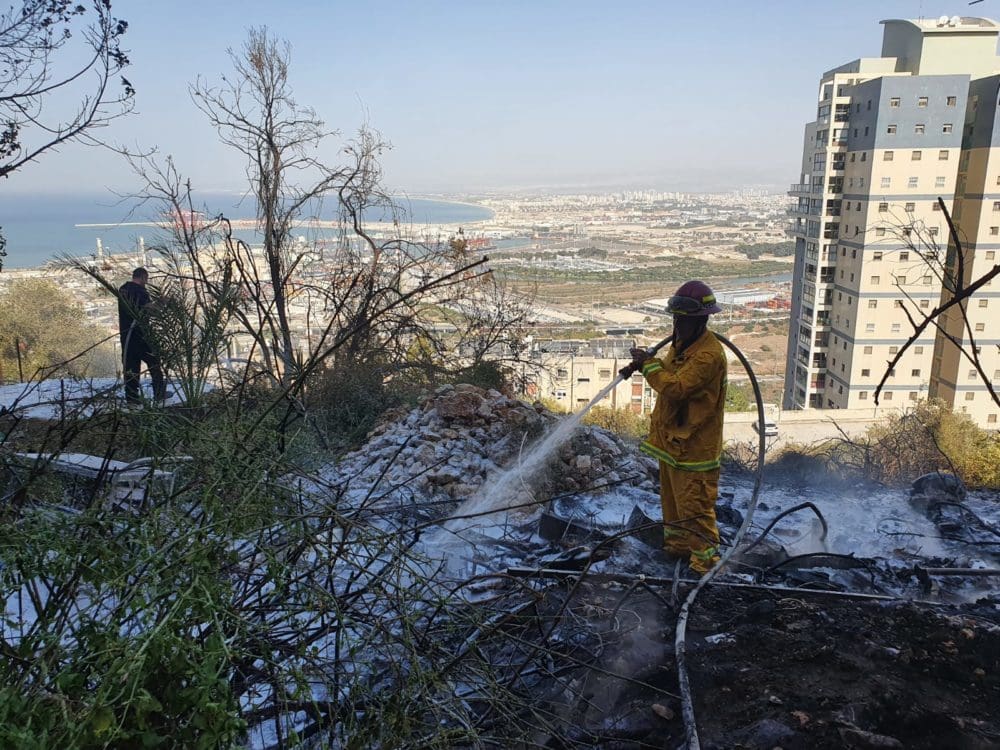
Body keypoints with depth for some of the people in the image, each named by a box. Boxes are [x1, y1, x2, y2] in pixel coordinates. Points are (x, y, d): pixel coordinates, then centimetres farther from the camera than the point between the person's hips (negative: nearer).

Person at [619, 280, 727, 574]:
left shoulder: (709, 355, -24)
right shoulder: (682, 343, 8)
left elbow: (676, 387, -32)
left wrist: (649, 363, -21)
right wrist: (642, 365, 7)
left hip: (694, 447, -10)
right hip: (671, 439, 10)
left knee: (695, 506, -2)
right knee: (671, 497, 23)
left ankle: (705, 559, 10)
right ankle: (677, 544, 40)